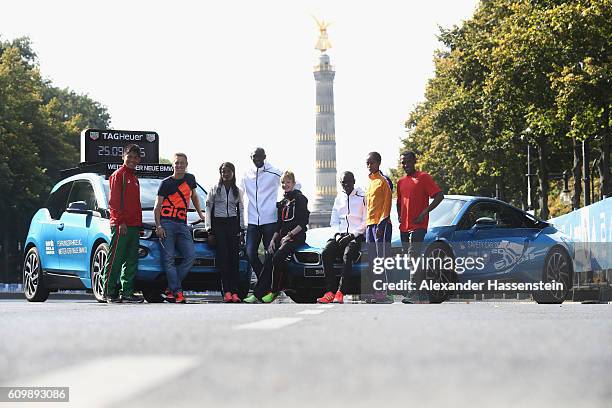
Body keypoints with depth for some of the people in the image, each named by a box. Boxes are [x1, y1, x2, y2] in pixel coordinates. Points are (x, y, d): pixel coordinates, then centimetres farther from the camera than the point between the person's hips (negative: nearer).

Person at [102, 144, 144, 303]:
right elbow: (114, 201, -11)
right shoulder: (118, 175, -4)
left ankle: (127, 293, 10)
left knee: (131, 262, 7)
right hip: (121, 226, -9)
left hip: (134, 226, 9)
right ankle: (110, 293, -4)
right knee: (115, 260, -6)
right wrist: (121, 222, -18)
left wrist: (139, 224, 17)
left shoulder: (133, 177, 21)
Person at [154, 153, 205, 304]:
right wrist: (158, 226, -11)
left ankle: (170, 290, -1)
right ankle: (177, 292, -12)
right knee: (169, 258, -11)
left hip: (182, 224, 5)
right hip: (166, 223, -4)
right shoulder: (166, 183, 2)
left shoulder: (190, 179, 15)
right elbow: (157, 206, 0)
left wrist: (200, 213, 29)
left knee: (190, 256, -7)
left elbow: (194, 196, 34)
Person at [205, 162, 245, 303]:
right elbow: (208, 209, 5)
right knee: (223, 257, -9)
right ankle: (227, 292, -11)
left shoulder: (237, 191, 13)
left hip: (233, 224, 2)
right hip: (218, 224, -2)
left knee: (234, 257, -6)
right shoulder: (214, 189, 7)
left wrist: (242, 229, 8)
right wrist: (209, 229, -3)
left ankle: (234, 292, -9)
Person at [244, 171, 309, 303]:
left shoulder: (300, 199, 0)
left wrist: (290, 235, -15)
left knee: (278, 257, -29)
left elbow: (303, 222, -8)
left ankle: (274, 292, -19)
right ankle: (257, 294, -27)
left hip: (296, 237, -6)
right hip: (283, 236, 6)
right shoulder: (282, 202, 22)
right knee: (268, 259, -17)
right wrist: (273, 239, 6)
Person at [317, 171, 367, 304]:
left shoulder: (362, 197, 1)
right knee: (326, 253, -23)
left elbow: (366, 221, -3)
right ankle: (331, 291, -26)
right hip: (341, 235, 5)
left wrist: (352, 235, -11)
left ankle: (340, 292, -37)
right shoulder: (339, 198, 19)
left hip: (357, 235, -5)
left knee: (347, 255, -34)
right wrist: (337, 233, 1)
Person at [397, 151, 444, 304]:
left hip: (418, 225, -8)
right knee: (412, 258, 8)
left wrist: (424, 213, -14)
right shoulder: (401, 182, 18)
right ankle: (422, 293, 13)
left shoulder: (423, 177, -3)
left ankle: (415, 294, -23)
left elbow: (439, 196, -9)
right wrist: (400, 217, 12)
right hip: (404, 227, 8)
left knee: (413, 255, -18)